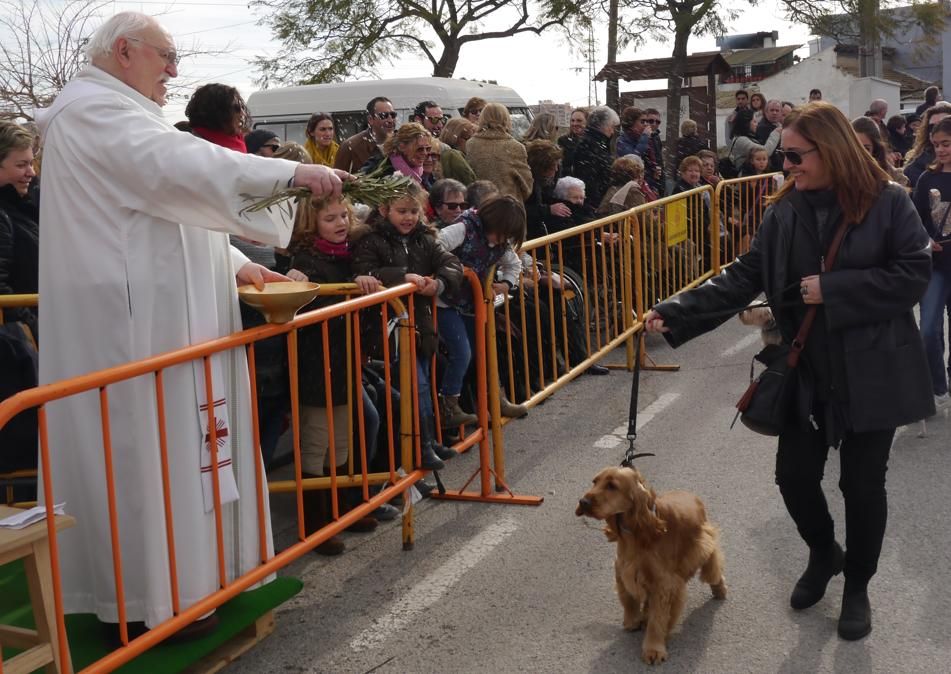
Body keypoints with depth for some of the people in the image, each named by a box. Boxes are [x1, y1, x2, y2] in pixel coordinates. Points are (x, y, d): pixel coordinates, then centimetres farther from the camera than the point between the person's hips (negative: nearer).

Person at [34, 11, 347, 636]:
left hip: (159, 312, 10)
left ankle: (185, 573, 22)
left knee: (174, 441, 13)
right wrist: (291, 172, -30)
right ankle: (153, 598, 7)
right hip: (132, 319, -10)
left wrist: (236, 264, 13)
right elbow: (179, 167, -28)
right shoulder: (93, 108, -12)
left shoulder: (118, 113, 22)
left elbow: (166, 203, 23)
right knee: (149, 450, -4)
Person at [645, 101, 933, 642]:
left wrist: (833, 289, -20)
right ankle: (824, 554, 38)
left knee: (862, 483, 6)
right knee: (795, 475, 6)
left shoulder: (888, 202, -10)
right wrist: (676, 314, -12)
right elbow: (744, 277, -1)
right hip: (807, 373, 4)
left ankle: (858, 586, 30)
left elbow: (915, 274, -14)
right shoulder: (786, 211, 1)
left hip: (874, 374, -4)